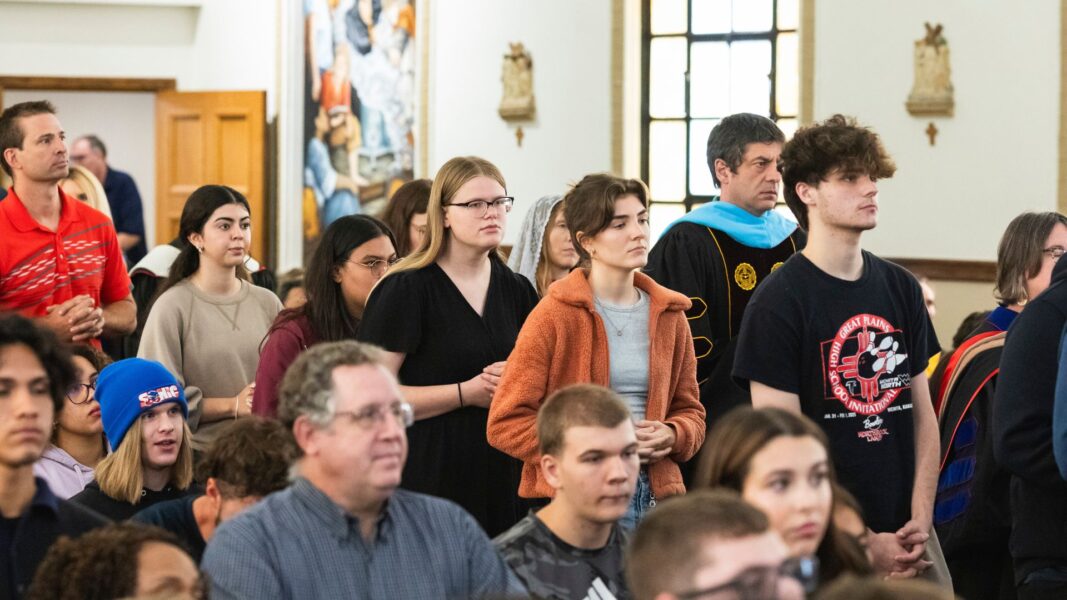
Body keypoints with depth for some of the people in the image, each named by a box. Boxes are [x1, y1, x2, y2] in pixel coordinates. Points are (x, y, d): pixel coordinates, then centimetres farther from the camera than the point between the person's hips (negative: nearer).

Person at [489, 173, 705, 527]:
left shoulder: (668, 314, 11)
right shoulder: (555, 316, -4)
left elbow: (690, 411, 20)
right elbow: (505, 424, -7)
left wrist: (671, 436, -4)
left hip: (656, 494, 4)